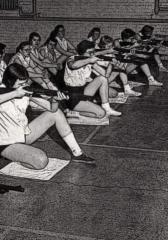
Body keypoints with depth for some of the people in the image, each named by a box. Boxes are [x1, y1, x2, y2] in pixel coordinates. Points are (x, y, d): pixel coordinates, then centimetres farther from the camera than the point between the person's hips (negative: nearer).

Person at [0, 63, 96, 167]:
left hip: (25, 134, 7)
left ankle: (77, 153, 3)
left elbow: (51, 108, -7)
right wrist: (15, 93, -40)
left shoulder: (26, 91, -3)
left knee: (55, 113, -1)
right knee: (41, 161, -31)